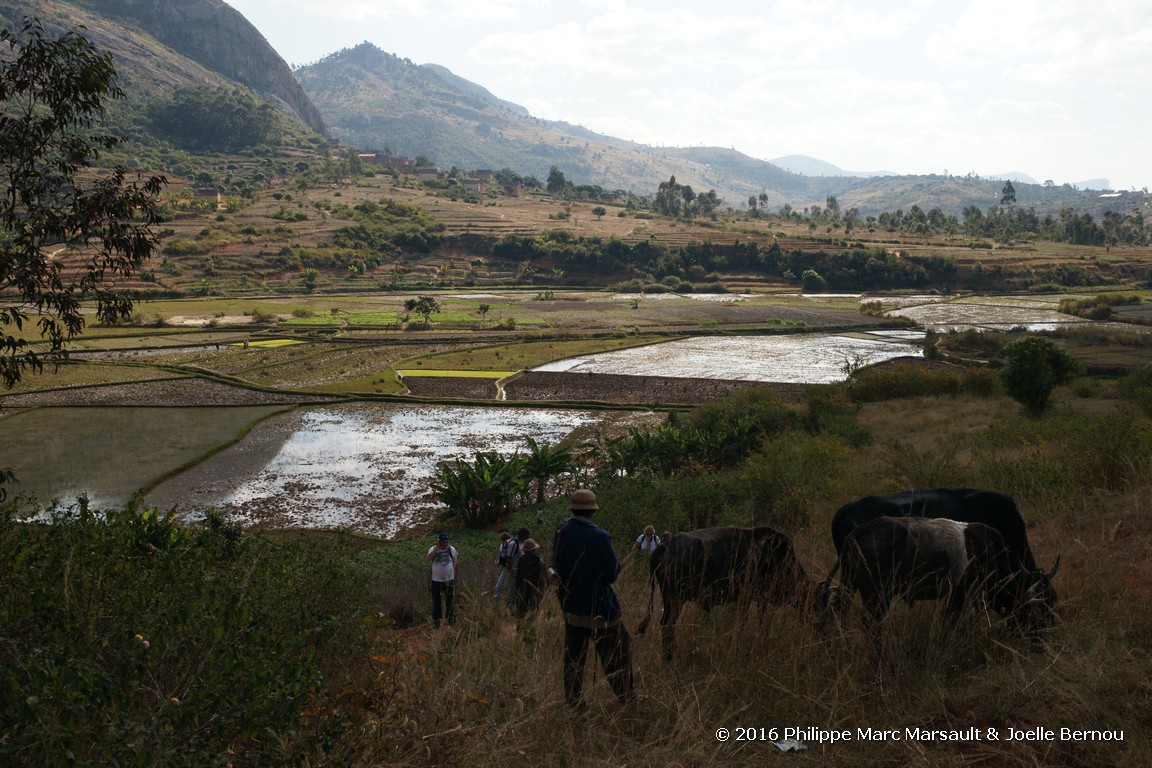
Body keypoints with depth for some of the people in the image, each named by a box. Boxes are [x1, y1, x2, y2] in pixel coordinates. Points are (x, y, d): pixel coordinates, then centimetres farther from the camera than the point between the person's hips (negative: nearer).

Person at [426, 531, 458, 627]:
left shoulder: (452, 549, -1)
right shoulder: (433, 549, -7)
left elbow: (456, 561, 14)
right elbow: (428, 559, -27)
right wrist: (437, 547, -27)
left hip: (449, 580, 1)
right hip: (436, 581, -1)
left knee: (450, 603, 7)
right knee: (436, 602, 8)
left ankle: (451, 622, 17)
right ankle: (435, 622, 20)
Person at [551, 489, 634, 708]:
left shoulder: (560, 532, -5)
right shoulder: (599, 537, -21)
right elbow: (612, 573, -15)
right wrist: (616, 564, 5)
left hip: (571, 605, 5)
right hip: (599, 606, -5)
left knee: (573, 653, 13)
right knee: (617, 650, 8)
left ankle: (573, 700, 15)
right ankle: (626, 696, 14)